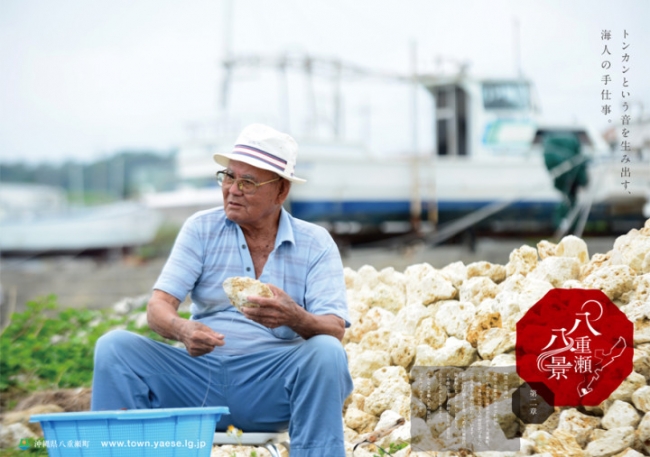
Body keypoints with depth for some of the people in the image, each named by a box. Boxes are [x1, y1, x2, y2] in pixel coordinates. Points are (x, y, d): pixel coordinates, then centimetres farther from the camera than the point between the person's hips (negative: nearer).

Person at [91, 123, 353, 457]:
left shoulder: (316, 244, 3)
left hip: (273, 386, -1)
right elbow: (158, 307, -3)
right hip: (200, 374, 2)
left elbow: (334, 330, -8)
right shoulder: (202, 229, 7)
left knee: (326, 352, -31)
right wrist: (182, 330, -29)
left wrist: (295, 318, -33)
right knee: (114, 346, -19)